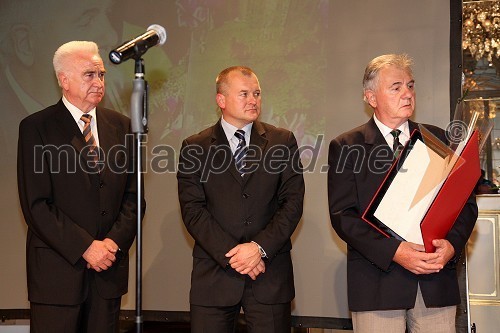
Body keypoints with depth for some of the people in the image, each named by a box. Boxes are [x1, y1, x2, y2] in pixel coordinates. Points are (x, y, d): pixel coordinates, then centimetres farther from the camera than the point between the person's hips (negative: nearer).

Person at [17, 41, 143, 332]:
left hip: (109, 264, 4)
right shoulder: (36, 128, -4)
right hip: (57, 268, -4)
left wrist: (115, 242, -6)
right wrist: (85, 248, -14)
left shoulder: (120, 125, 10)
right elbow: (36, 205, -10)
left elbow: (133, 194, 10)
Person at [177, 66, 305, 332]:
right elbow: (192, 210, -2)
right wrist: (230, 254, -12)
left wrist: (260, 247, -11)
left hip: (270, 273, 1)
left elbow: (292, 202, 1)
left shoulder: (283, 141, 7)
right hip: (214, 275, 0)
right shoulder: (195, 148, 5)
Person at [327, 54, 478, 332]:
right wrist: (393, 251, -18)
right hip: (378, 282, -2)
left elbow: (465, 202, 8)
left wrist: (452, 244, -11)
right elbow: (342, 215, -6)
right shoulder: (346, 147, 2)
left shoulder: (436, 139, 12)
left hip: (437, 280, 3)